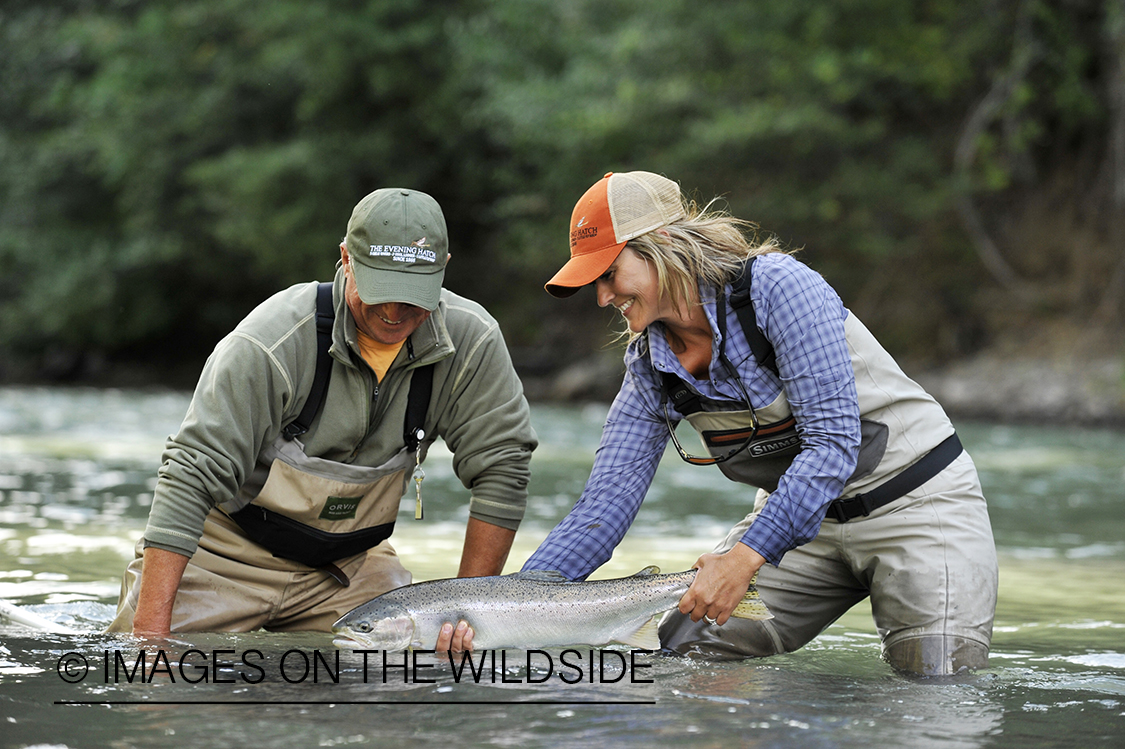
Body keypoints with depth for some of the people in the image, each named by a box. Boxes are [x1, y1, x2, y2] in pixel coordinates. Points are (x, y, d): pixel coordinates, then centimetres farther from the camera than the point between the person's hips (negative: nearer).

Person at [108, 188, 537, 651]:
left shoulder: (472, 340, -15)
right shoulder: (275, 341, -27)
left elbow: (501, 468, -8)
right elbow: (193, 473, -26)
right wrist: (151, 626, -31)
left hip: (347, 563, 4)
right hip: (231, 553, -3)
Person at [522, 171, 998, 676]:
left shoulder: (779, 285, -24)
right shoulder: (648, 368, -3)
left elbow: (833, 441, -28)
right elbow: (606, 501, -6)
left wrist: (745, 557, -33)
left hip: (915, 497, -6)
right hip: (796, 509, 6)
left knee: (936, 676, -19)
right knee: (685, 650, -8)